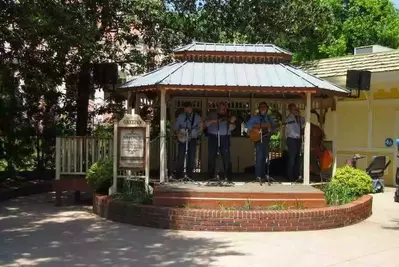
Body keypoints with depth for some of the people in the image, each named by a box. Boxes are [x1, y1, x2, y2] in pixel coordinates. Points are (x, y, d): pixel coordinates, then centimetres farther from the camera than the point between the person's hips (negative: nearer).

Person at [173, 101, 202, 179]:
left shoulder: (197, 117, 7)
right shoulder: (180, 117, 8)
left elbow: (199, 128, 5)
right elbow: (176, 127, 9)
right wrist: (178, 133, -9)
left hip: (192, 139, 1)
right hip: (182, 139, 0)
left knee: (192, 157, -1)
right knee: (180, 156, -6)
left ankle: (189, 175, 9)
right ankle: (179, 175, 1)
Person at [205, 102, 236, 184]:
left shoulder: (228, 117, 12)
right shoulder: (212, 115, 14)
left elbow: (231, 128, 0)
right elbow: (206, 124, 4)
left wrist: (232, 122, -19)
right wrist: (212, 121, -13)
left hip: (224, 138, -1)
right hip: (213, 137, 1)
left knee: (227, 157, -7)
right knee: (211, 157, 4)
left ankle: (229, 177, -7)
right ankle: (210, 176, 13)